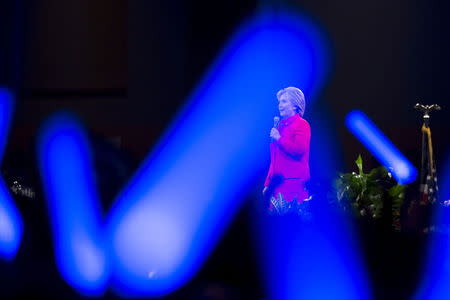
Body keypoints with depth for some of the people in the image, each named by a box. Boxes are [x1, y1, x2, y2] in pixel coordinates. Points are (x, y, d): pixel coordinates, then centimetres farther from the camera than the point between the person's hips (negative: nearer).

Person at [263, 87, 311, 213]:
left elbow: (299, 150, -17)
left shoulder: (302, 124, -2)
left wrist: (279, 138, -10)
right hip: (277, 182, 7)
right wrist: (268, 183, 20)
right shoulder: (280, 125, 20)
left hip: (294, 182, -7)